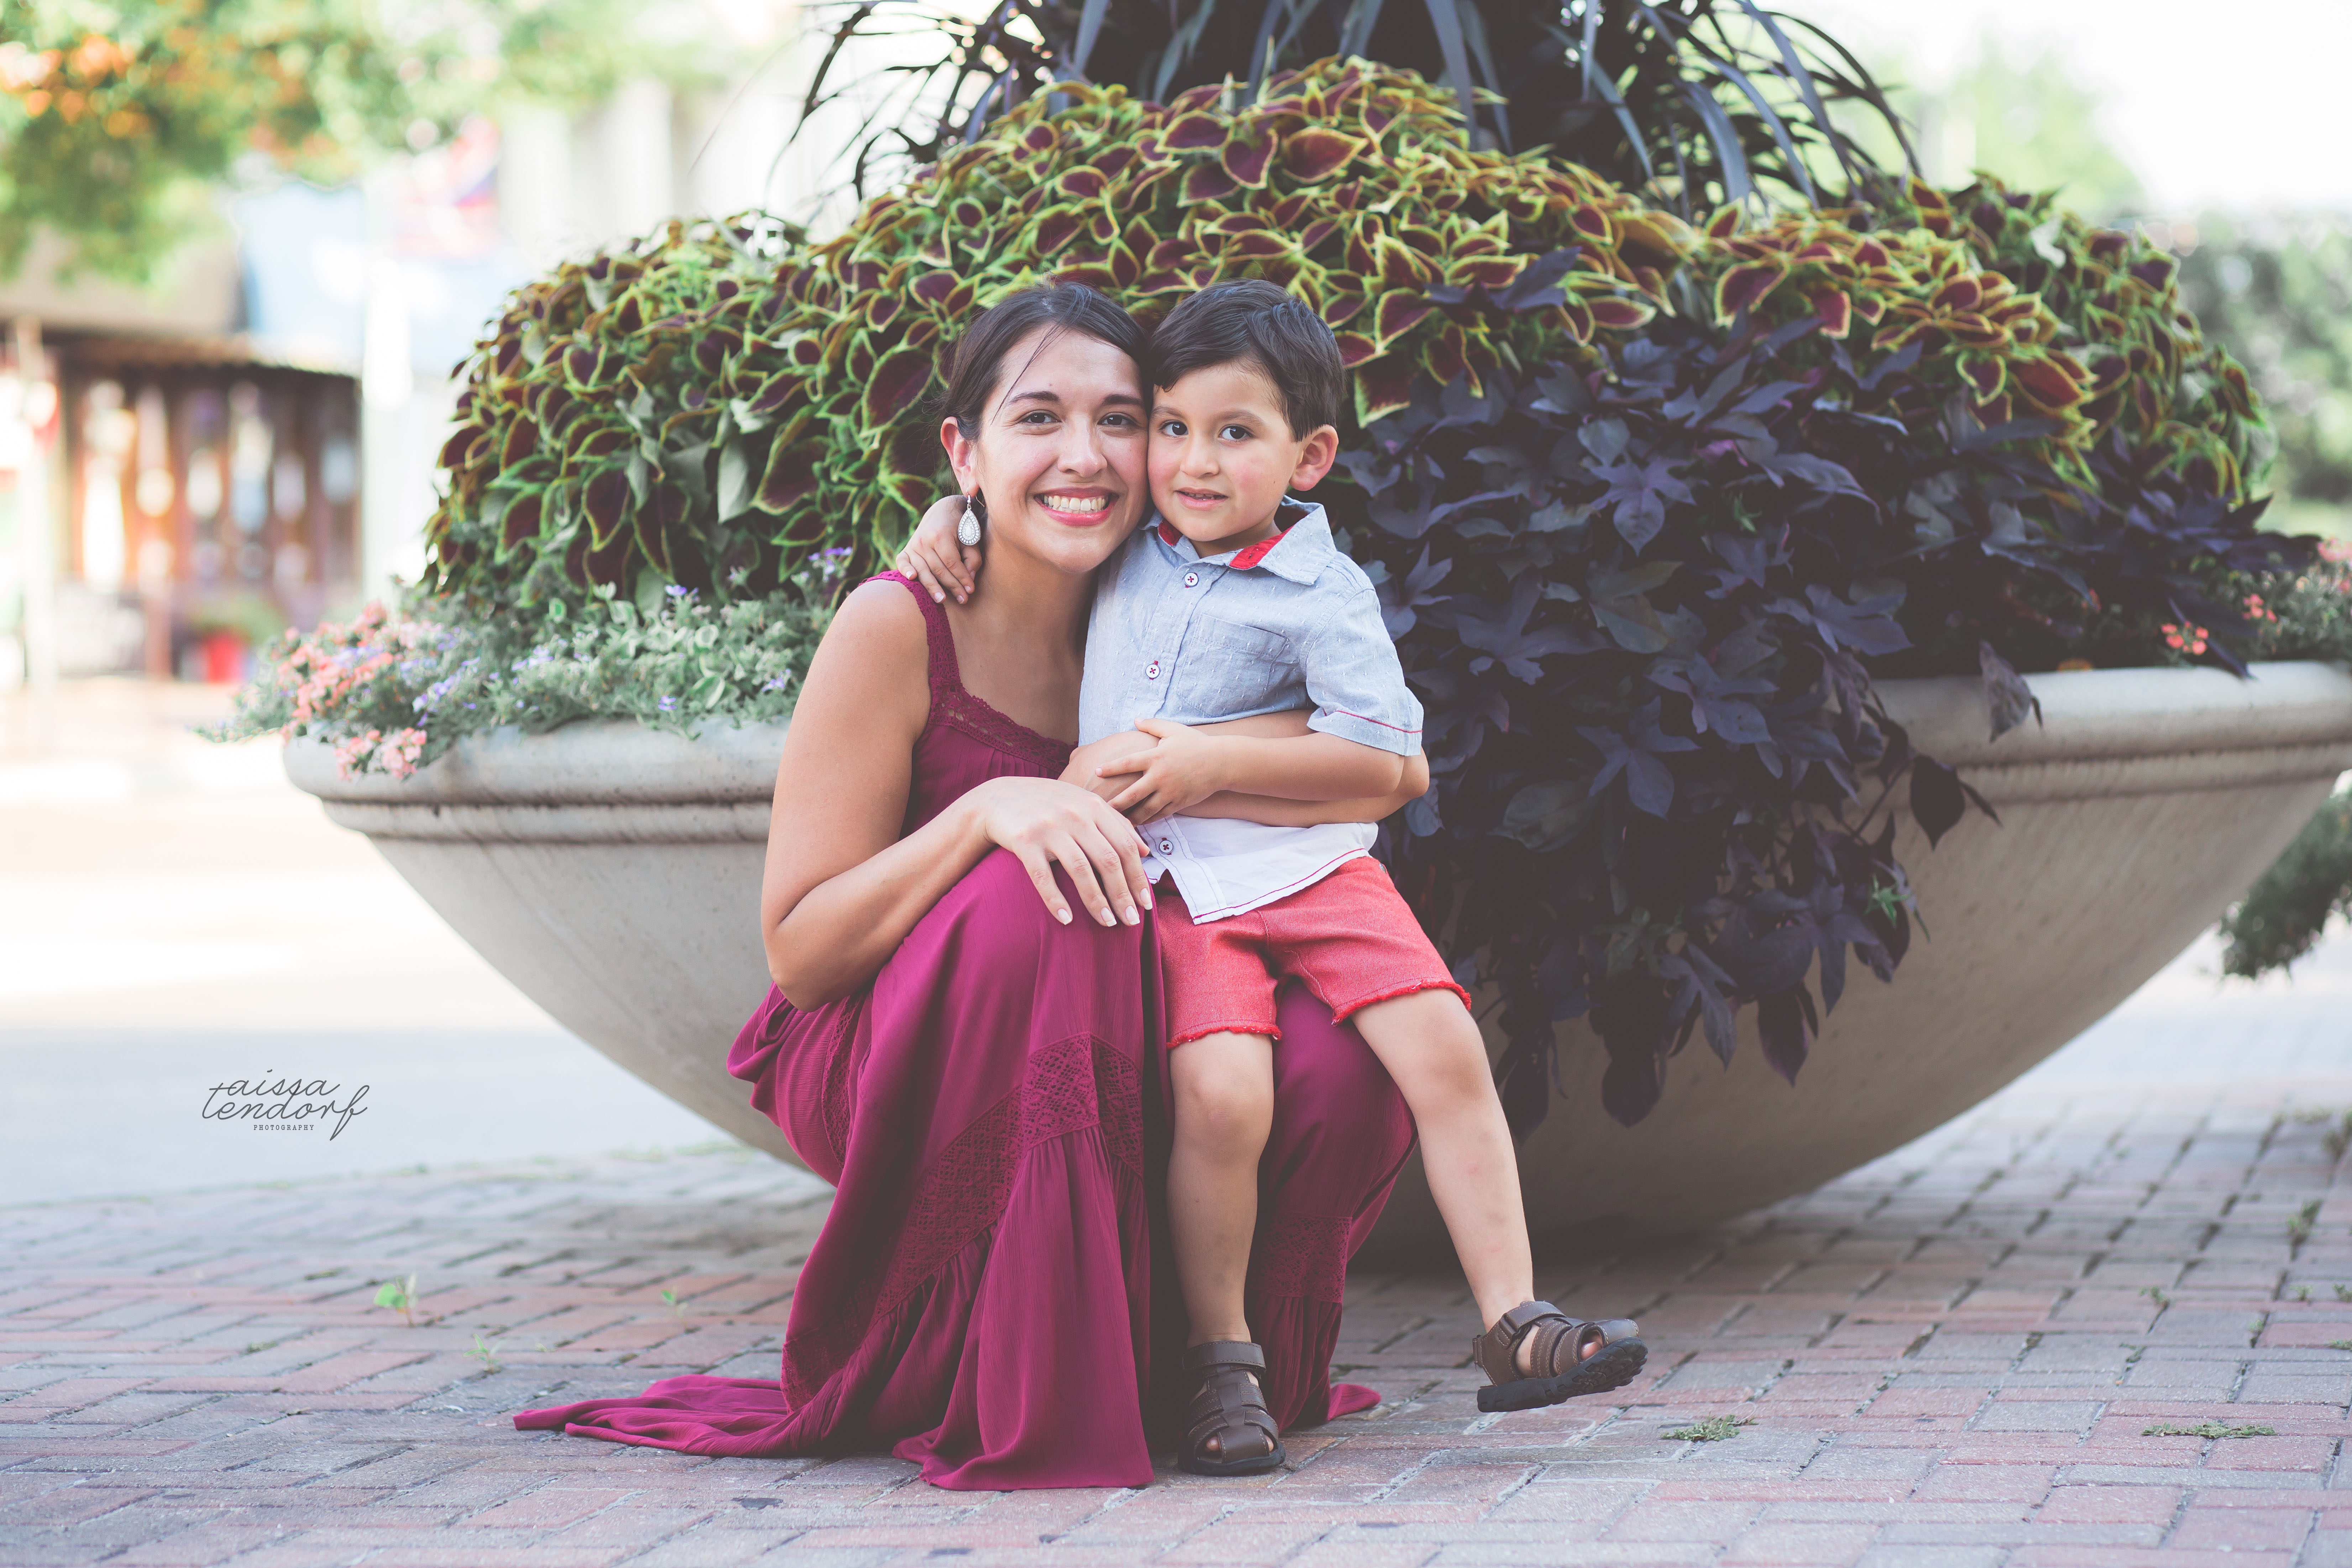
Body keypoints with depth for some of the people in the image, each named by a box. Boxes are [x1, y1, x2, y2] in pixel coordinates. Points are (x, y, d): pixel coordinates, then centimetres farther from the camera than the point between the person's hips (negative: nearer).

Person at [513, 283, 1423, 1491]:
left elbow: (1394, 771, -11)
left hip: (1099, 1063, 4)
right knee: (1031, 899, -35)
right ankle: (1005, 1396, -23)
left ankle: (1172, 1365, 5)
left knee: (1341, 1064, -24)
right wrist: (987, 810, -31)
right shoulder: (897, 630, -14)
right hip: (868, 1064, -4)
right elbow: (800, 954, -16)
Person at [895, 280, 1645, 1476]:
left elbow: (1380, 758, -10)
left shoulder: (1322, 594, -2)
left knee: (1444, 1050, -17)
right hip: (1172, 888, 1)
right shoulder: (1128, 553, 11)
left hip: (1308, 867, -1)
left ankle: (1512, 1323, -11)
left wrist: (1211, 763, -13)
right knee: (1222, 1091, -23)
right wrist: (953, 519, 12)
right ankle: (1217, 1358, -8)